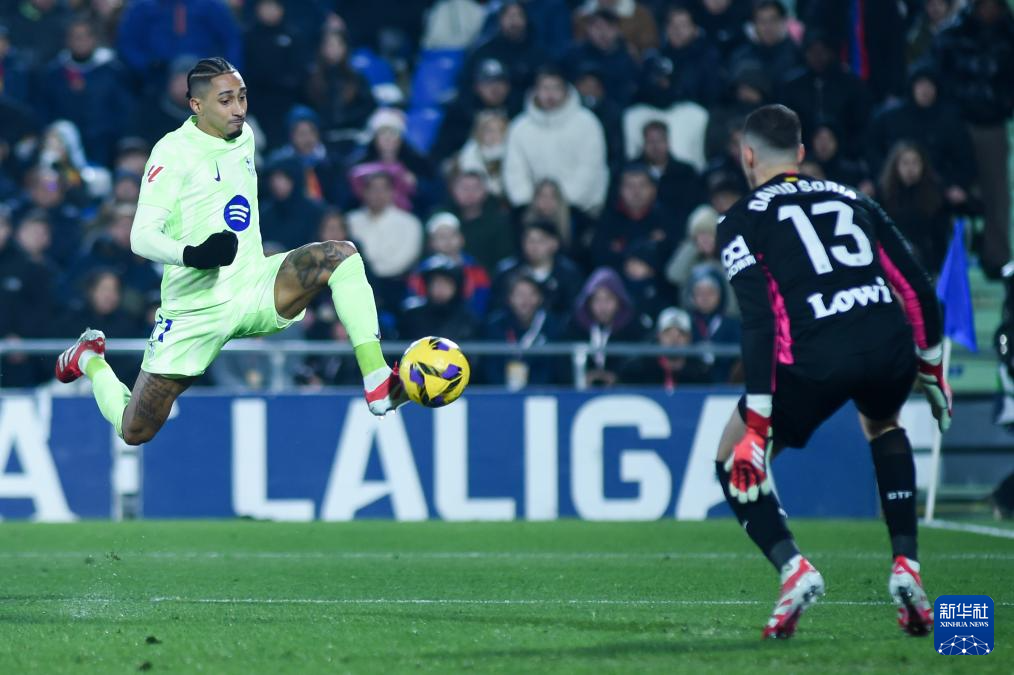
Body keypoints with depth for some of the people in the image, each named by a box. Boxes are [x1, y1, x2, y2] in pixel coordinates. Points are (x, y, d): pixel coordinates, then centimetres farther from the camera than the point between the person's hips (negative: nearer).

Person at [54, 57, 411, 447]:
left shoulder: (244, 137, 8)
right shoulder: (174, 151, -13)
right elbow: (141, 236, -21)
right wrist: (192, 254, -38)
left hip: (252, 288, 5)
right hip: (197, 308, -5)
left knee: (340, 255, -20)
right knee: (134, 432, 0)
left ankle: (377, 385, -26)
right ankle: (88, 359, 33)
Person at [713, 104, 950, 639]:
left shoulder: (741, 221, 11)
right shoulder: (851, 198, 25)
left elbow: (758, 323, -2)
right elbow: (918, 289, 21)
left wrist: (756, 422, -4)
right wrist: (931, 368, 34)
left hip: (816, 358, -4)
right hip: (890, 344, 4)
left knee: (735, 463, 18)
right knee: (883, 427, 38)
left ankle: (792, 567, -6)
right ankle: (906, 566, 22)